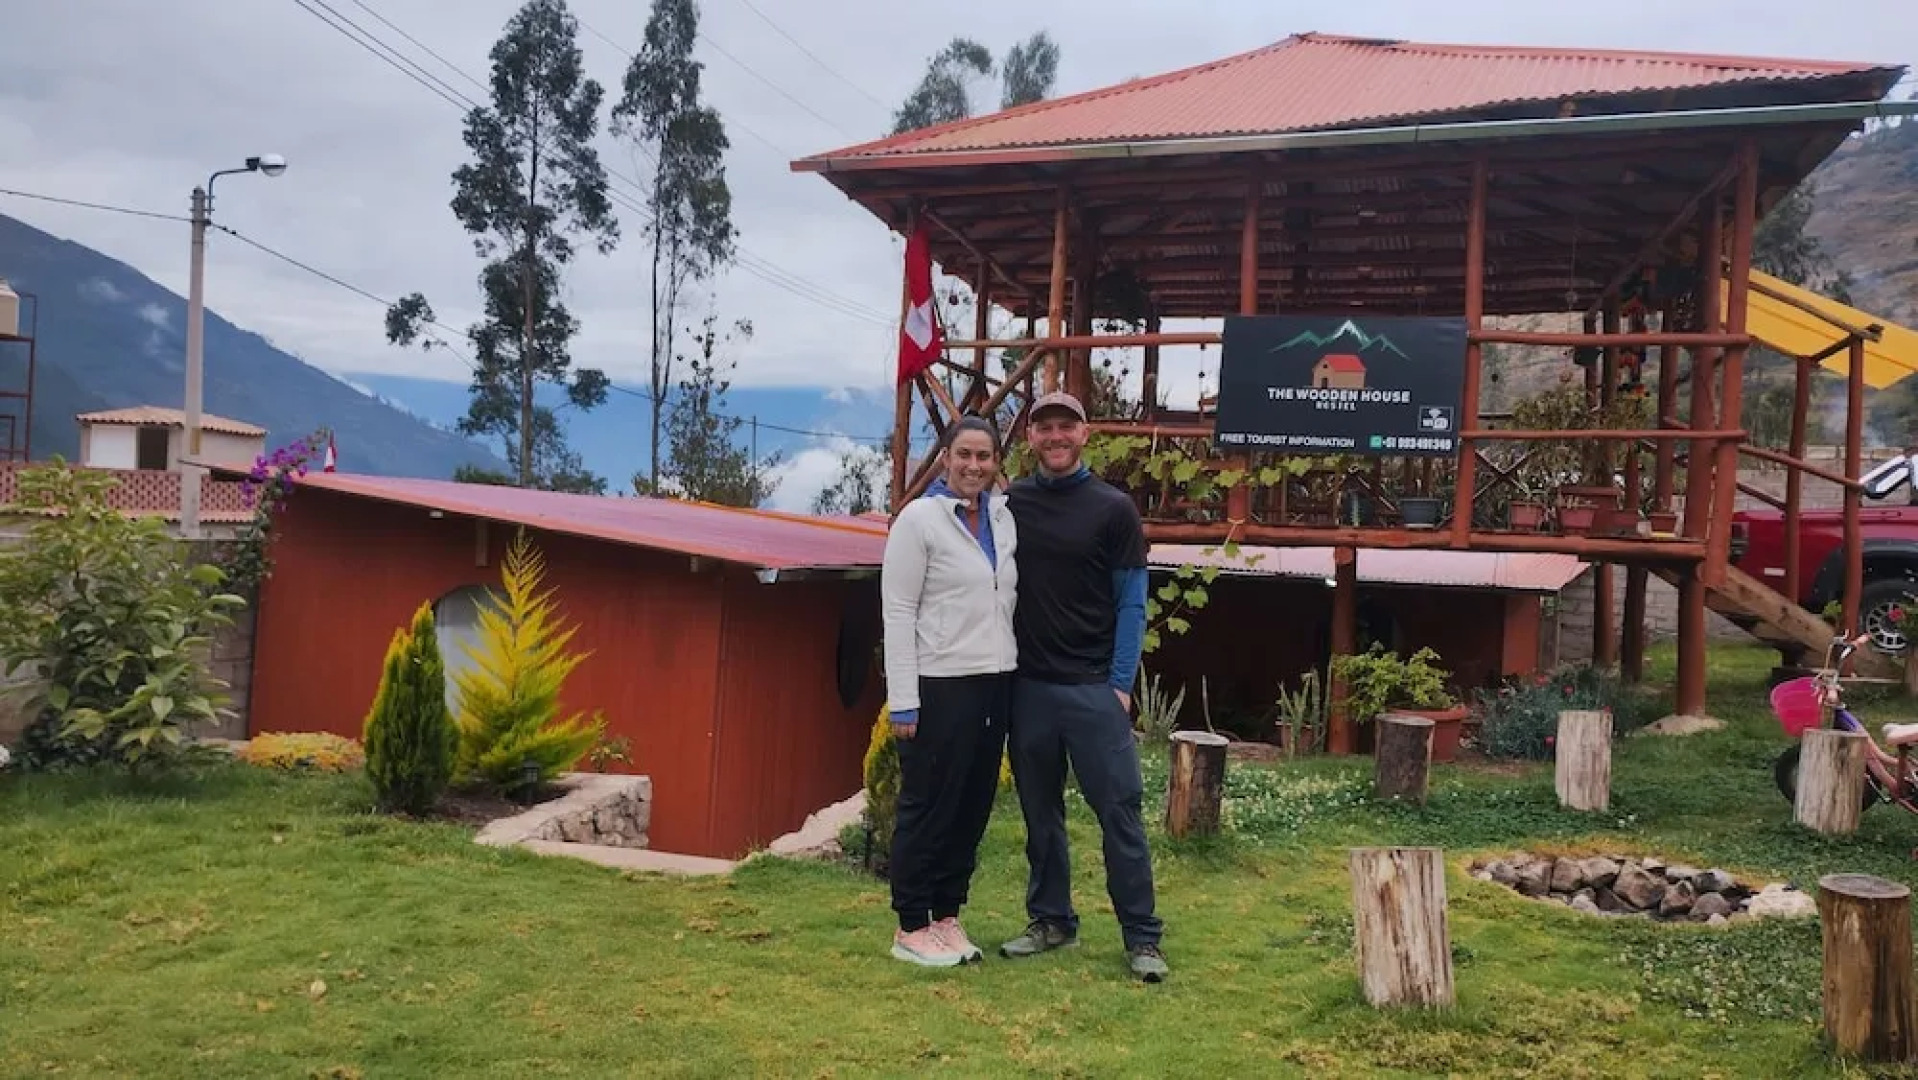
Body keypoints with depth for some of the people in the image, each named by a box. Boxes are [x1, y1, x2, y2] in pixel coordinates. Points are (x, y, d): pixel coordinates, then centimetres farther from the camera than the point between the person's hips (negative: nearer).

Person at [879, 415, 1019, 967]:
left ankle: (947, 917, 25)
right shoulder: (919, 518, -8)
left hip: (995, 683, 6)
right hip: (939, 686, -6)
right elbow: (898, 612, -11)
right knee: (928, 806, 3)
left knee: (973, 805, 11)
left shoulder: (1004, 518, 9)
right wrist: (903, 701, -14)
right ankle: (911, 927, 15)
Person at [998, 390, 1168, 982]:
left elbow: (1131, 602, -1)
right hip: (1027, 685, 3)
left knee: (1119, 809, -2)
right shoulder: (1008, 504, 7)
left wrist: (1121, 683, -7)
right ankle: (1050, 920, 25)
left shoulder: (1114, 508, 0)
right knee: (1040, 811, 12)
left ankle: (1142, 937, 6)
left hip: (1094, 686, -3)